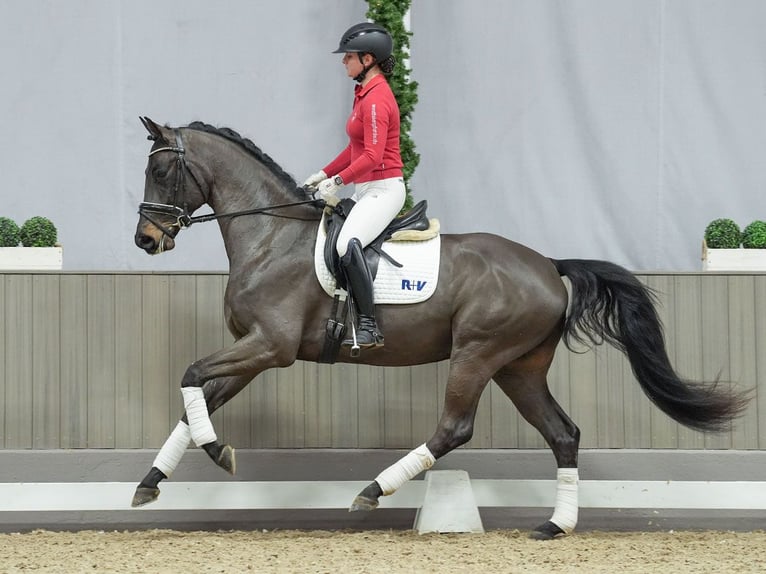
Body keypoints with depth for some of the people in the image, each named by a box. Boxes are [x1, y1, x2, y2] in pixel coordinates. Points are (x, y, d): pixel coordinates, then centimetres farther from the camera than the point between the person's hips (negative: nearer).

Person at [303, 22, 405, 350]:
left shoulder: (375, 99, -17)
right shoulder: (365, 93, 15)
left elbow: (372, 156, -25)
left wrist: (338, 181, -24)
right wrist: (324, 175, 16)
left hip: (383, 188, -11)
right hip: (365, 190, 11)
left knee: (347, 244, -32)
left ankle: (368, 327, -32)